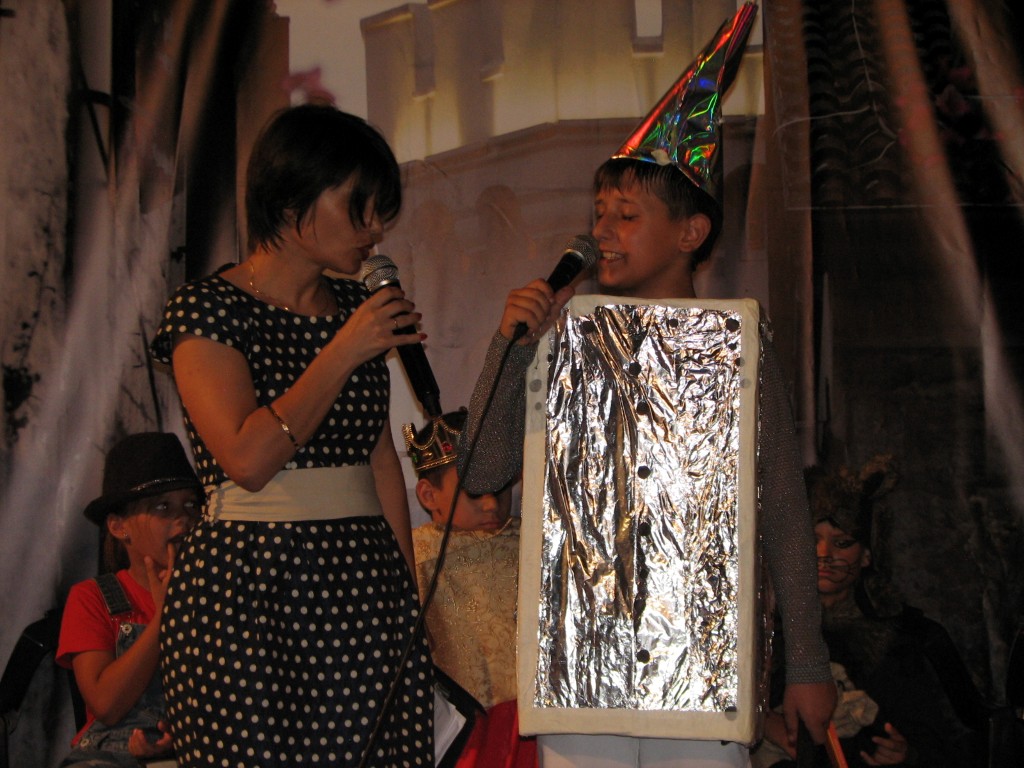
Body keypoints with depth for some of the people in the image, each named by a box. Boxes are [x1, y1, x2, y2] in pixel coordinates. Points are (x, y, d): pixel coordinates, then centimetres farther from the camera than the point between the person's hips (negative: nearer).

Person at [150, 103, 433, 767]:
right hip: (251, 588, -5)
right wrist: (343, 352, -12)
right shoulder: (207, 308, -4)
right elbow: (248, 458, -15)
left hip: (365, 589, 5)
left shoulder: (359, 308, 14)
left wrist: (409, 584, 14)